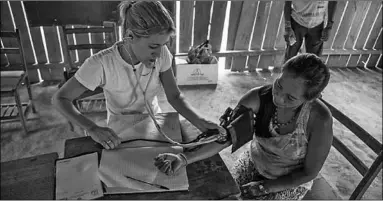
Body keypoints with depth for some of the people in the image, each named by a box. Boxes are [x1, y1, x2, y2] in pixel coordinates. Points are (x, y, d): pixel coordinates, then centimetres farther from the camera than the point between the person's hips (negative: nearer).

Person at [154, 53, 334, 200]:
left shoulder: (320, 120, -32)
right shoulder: (258, 97, -27)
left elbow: (309, 172, -18)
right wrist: (185, 158, -41)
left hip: (290, 182, -2)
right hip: (253, 163, 2)